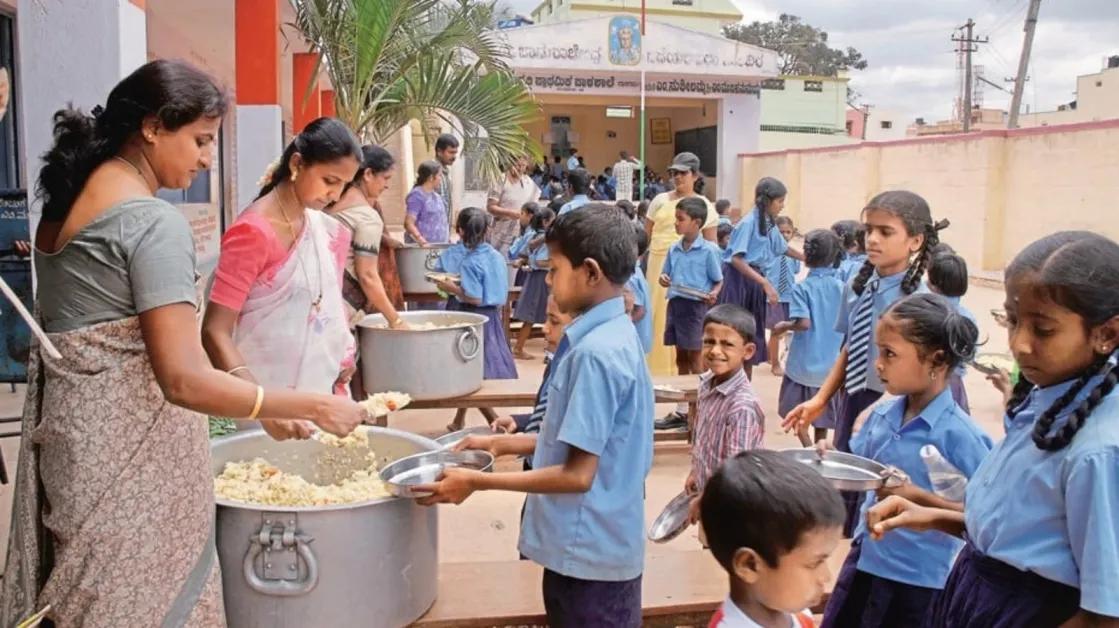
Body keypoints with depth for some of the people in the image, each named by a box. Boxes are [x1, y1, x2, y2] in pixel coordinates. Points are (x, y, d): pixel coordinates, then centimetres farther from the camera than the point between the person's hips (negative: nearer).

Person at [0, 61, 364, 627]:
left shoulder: (67, 199, 10)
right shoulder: (154, 220, -18)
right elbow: (184, 379, -25)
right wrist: (313, 407, -20)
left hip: (70, 421, 9)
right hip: (125, 441, -9)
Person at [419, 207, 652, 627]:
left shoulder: (595, 352, -25)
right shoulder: (613, 334, 5)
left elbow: (577, 474, -23)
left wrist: (477, 482, -18)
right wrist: (512, 444, 10)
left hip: (589, 549, -9)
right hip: (597, 542, 9)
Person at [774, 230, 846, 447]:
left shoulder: (802, 288, -15)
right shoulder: (842, 287, -1)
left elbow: (804, 323, -24)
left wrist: (784, 326, -6)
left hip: (804, 363, -4)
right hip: (831, 363, 4)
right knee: (822, 412, 18)